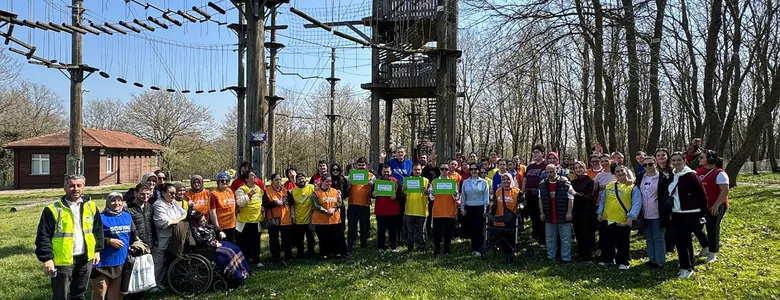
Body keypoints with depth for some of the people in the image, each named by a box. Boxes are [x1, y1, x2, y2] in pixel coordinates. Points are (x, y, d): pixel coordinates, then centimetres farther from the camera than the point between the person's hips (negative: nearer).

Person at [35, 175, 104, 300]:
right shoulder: (53, 210, -10)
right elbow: (43, 237, -10)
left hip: (85, 258, 4)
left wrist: (97, 250, 10)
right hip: (62, 261, -4)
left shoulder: (91, 207, 5)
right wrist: (47, 258, -16)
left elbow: (98, 230, 14)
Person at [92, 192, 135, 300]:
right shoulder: (101, 217, -8)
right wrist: (109, 241, -17)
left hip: (121, 262, 5)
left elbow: (133, 236, 20)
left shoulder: (127, 217, 9)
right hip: (104, 263, -5)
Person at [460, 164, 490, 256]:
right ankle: (474, 248, 13)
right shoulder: (465, 182, 8)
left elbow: (486, 197, 1)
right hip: (469, 208, 2)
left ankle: (478, 249, 2)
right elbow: (463, 196, 11)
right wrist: (462, 207, 7)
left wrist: (485, 209, -4)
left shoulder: (483, 182, 2)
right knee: (471, 228, 3)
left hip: (480, 208, -2)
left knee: (480, 229, -3)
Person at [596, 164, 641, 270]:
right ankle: (607, 259, 31)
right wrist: (600, 213, 7)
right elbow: (602, 200, 14)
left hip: (623, 221, -5)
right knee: (606, 241, 14)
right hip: (607, 219, 5)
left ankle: (623, 262, 21)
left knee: (622, 244, 5)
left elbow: (637, 204, -10)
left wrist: (631, 217, -18)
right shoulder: (609, 186, 10)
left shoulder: (633, 187, -5)